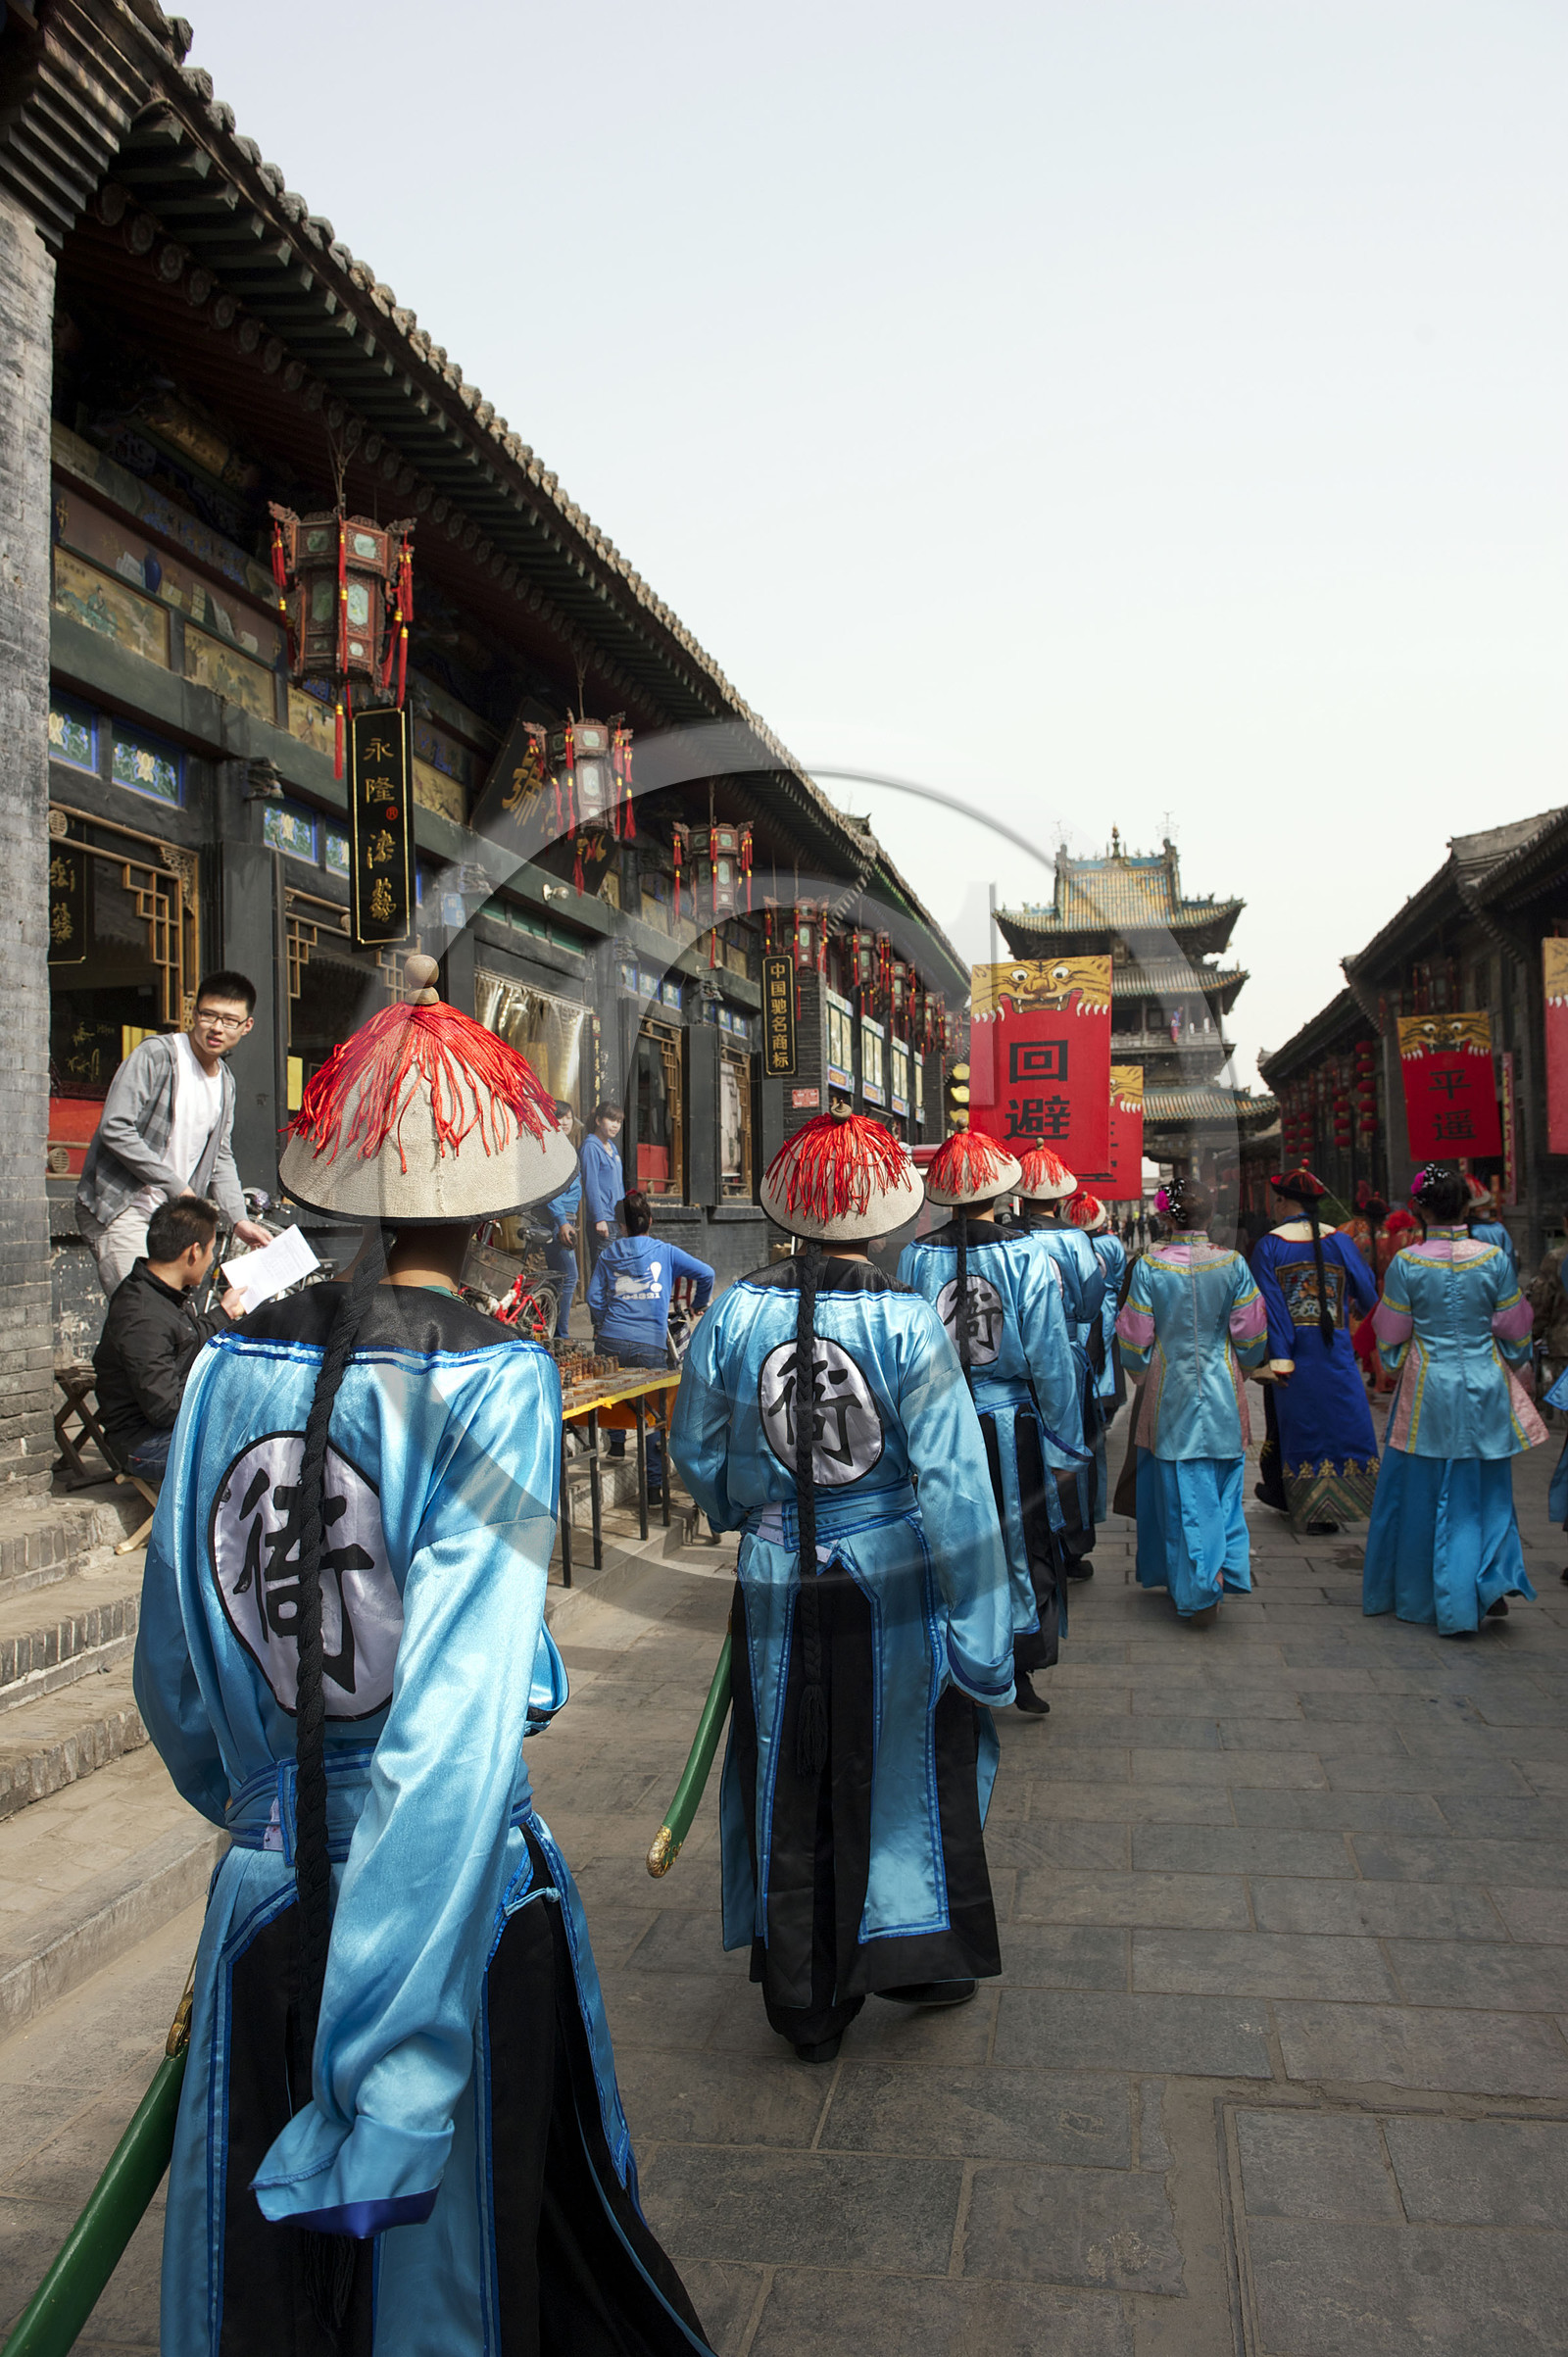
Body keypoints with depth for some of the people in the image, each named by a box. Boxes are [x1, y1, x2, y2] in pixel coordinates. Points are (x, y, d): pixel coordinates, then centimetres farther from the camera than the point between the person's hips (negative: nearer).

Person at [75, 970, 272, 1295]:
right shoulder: (156, 1054, -11)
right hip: (120, 1208, -8)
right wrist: (176, 1185, -17)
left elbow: (220, 1157, 19)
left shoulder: (226, 1083, 13)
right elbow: (115, 1128, -19)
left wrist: (238, 1219, 5)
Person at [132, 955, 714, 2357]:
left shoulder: (233, 1364, -5)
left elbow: (170, 1677, 5)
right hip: (455, 1914, -4)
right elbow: (457, 1726, -24)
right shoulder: (495, 1382, -19)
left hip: (264, 1907, 4)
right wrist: (391, 2075, -19)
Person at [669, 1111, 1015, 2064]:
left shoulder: (737, 1314, -9)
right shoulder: (909, 1323, -17)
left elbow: (697, 1454, 3)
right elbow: (955, 1485, -17)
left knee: (791, 1784, 16)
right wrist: (983, 1630, -8)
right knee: (904, 1764, 20)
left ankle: (806, 2001, 31)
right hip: (896, 1583, -2)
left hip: (779, 1584, 2)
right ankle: (919, 1951, 37)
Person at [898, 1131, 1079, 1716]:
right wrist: (1063, 1437, 2)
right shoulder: (1027, 1259, -12)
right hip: (1011, 1422, -1)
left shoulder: (916, 1257, -7)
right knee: (1020, 1540, 15)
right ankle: (1019, 1669, 22)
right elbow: (1051, 1359, -9)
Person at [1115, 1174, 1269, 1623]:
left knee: (1183, 1489, 6)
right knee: (1222, 1485, 16)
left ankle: (1197, 1591, 9)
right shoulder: (1232, 1264, -7)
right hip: (1221, 1391, 1)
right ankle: (1224, 1570, 10)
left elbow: (1134, 1339, -5)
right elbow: (1251, 1336, -1)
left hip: (1169, 1393, -1)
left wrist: (1139, 1371, 15)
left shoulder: (1150, 1266, -10)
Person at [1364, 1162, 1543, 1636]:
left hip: (1427, 1391, -1)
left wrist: (1395, 1362, 18)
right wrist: (1514, 1361, 23)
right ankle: (1495, 1582, 3)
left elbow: (1390, 1335, -3)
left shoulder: (1406, 1263, -11)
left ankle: (1417, 1595, 17)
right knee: (1485, 1492, 16)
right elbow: (1515, 1330, 3)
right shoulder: (1493, 1258, -7)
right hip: (1484, 1388, 1)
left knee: (1423, 1494, 11)